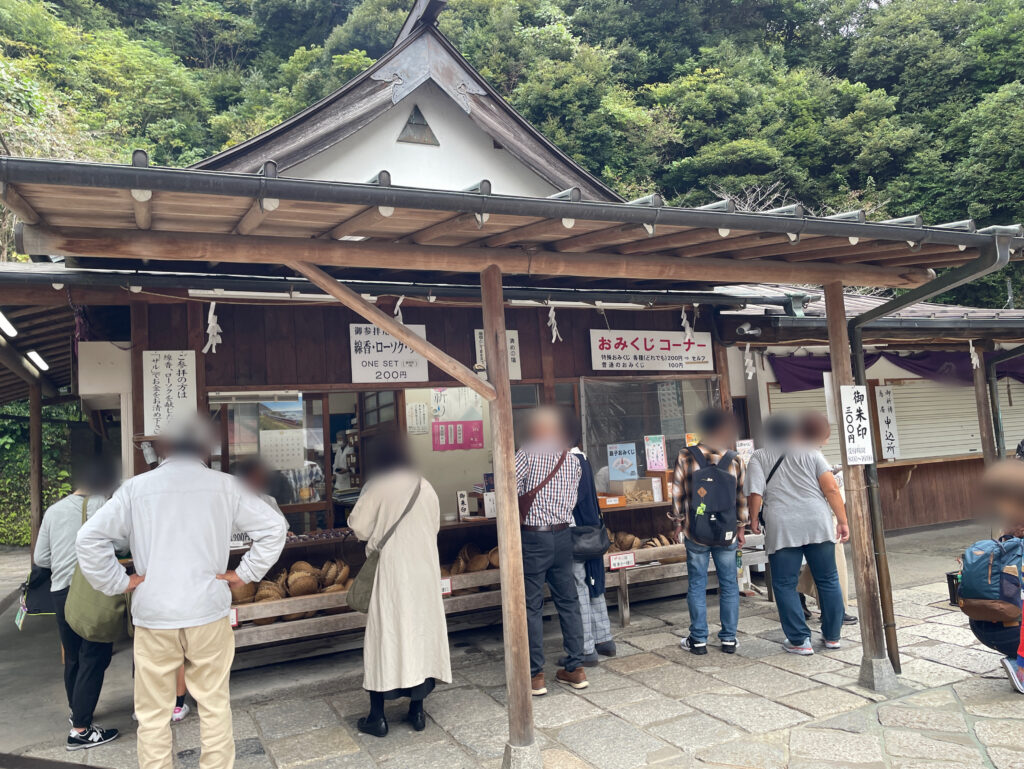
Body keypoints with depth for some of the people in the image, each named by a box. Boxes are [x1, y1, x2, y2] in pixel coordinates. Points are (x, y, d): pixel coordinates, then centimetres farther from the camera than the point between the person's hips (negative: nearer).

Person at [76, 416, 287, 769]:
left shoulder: (136, 487, 0)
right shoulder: (225, 485, -1)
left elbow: (89, 537, -4)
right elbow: (273, 527, -5)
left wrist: (117, 582, 4)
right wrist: (244, 573, 2)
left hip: (153, 618, 0)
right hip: (209, 613, 0)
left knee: (153, 713, 12)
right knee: (215, 706, 12)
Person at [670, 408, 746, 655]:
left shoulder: (686, 457, -6)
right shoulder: (735, 460, -1)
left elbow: (677, 494, -3)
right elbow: (742, 498, 4)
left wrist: (680, 523, 7)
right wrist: (741, 528, 14)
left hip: (695, 533, -1)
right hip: (726, 533, 1)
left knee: (697, 585, 6)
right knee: (729, 585, 11)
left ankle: (698, 640, 12)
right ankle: (729, 638, 17)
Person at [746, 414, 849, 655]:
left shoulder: (759, 457, 8)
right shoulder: (809, 452, 10)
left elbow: (755, 494, -3)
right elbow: (831, 488, 1)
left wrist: (754, 520, 11)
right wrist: (842, 521, 5)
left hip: (782, 528, -2)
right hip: (818, 523, 2)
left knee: (785, 585, 7)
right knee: (828, 581, 14)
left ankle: (799, 641, 7)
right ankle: (832, 636, 22)